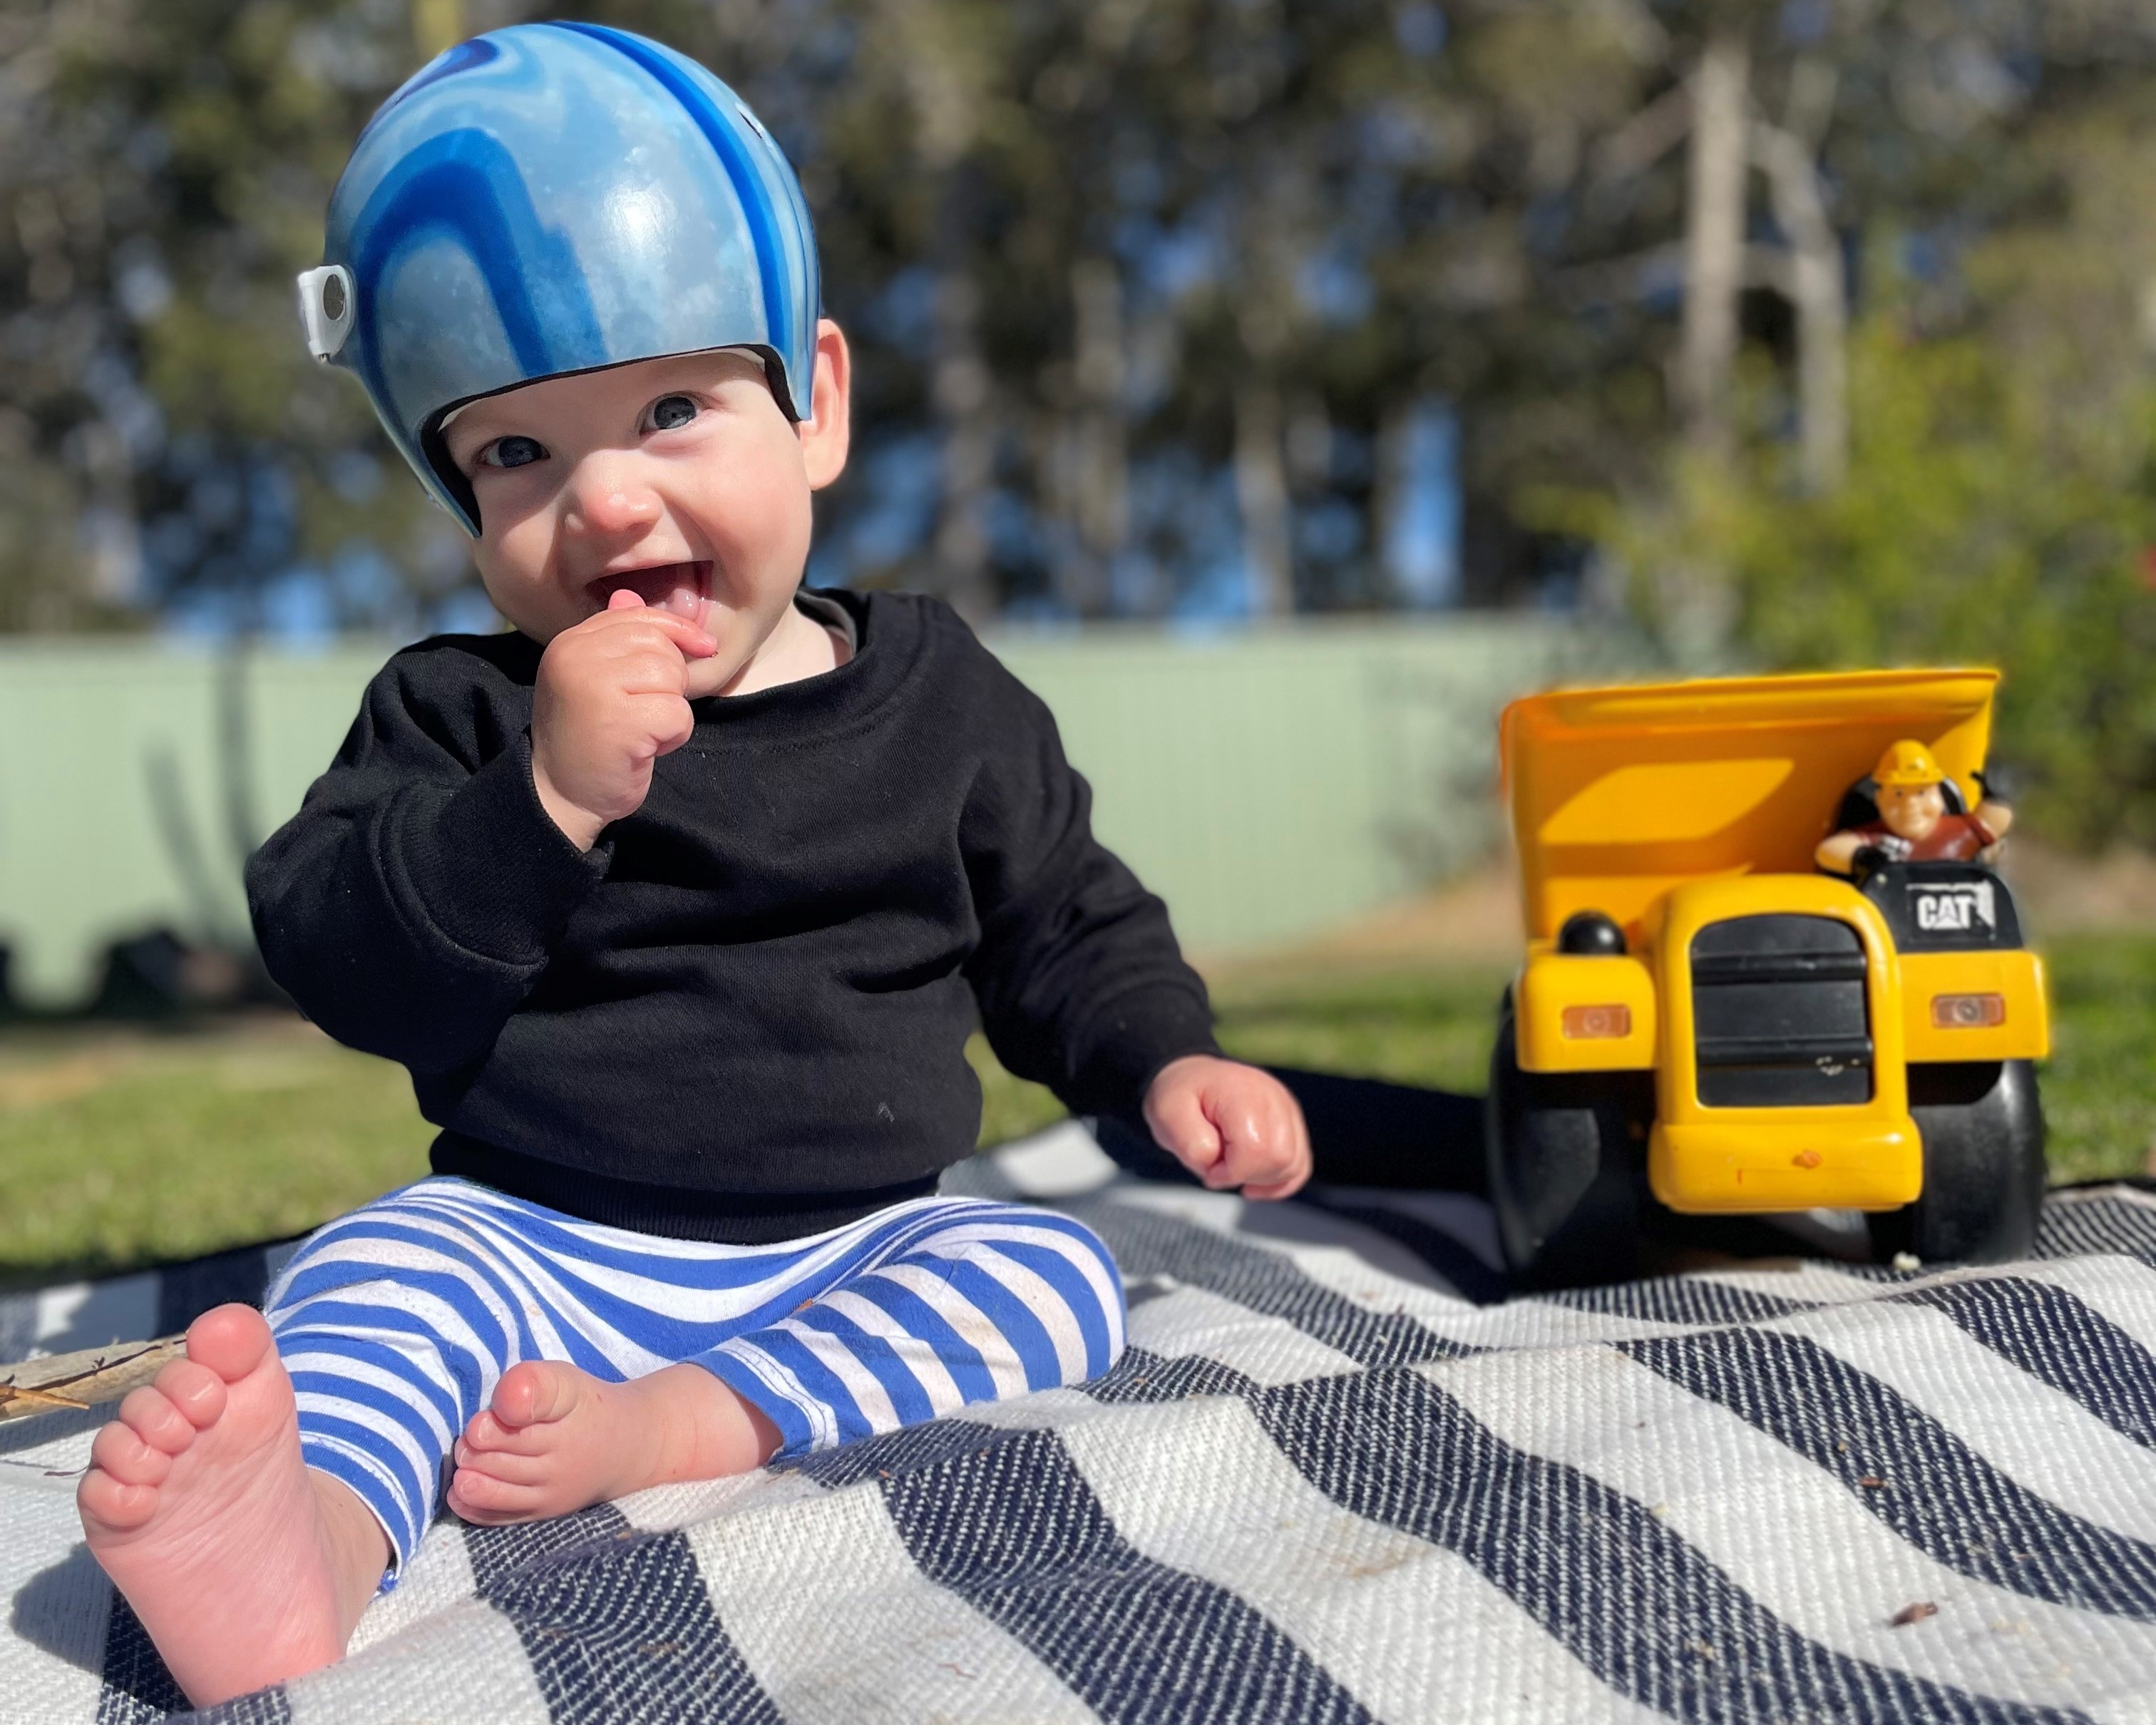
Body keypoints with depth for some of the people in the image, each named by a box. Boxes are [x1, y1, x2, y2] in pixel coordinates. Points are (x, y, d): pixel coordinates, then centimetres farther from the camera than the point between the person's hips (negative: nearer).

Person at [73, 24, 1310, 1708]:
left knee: (1053, 1277, -21)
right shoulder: (456, 713, 2)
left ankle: (639, 1434, -34)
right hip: (526, 1239, -1)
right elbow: (336, 956, -11)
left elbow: (1065, 928, 15)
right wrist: (544, 796, -25)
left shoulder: (940, 697, 4)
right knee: (367, 1276, -26)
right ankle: (306, 1540, -56)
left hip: (857, 1251, 1)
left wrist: (1170, 1060, -5)